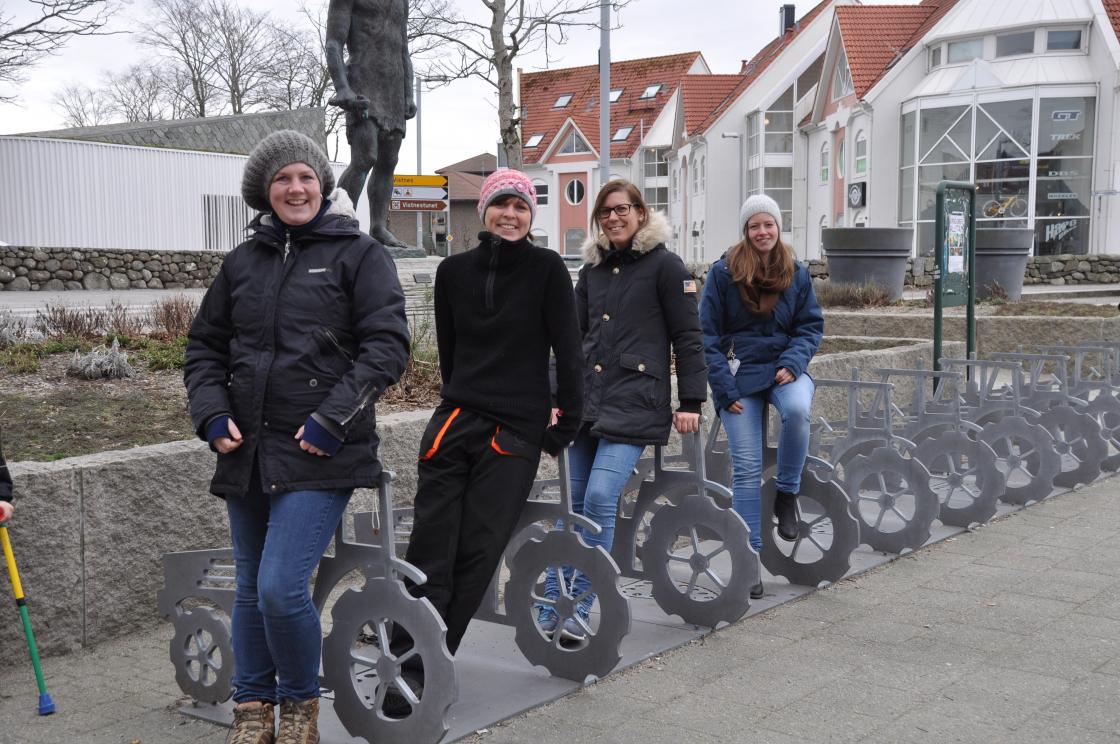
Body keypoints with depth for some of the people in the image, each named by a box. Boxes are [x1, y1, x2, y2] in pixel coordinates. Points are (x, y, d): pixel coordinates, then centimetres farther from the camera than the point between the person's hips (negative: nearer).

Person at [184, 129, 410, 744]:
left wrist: (331, 421, -15)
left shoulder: (359, 254, -1)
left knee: (281, 590, -13)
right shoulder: (243, 261, 11)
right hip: (247, 453, 5)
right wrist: (213, 416, 1)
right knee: (250, 591, 13)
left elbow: (387, 347, -8)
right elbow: (204, 346, 17)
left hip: (318, 456, -5)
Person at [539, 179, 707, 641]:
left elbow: (687, 337, -2)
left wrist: (691, 401, -6)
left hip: (635, 403, -6)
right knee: (572, 505, 5)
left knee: (600, 499, -16)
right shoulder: (592, 269, 16)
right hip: (588, 399, 6)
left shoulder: (664, 264, -1)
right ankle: (551, 609, 11)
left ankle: (580, 610, -5)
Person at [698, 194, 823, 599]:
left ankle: (786, 496, -10)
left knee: (798, 409, -34)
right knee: (746, 468, -4)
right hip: (740, 372, -1)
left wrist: (793, 362, -11)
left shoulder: (796, 273, 4)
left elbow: (810, 326, 8)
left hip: (783, 368, 1)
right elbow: (708, 335, -3)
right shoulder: (723, 272, -4)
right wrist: (725, 388, -9)